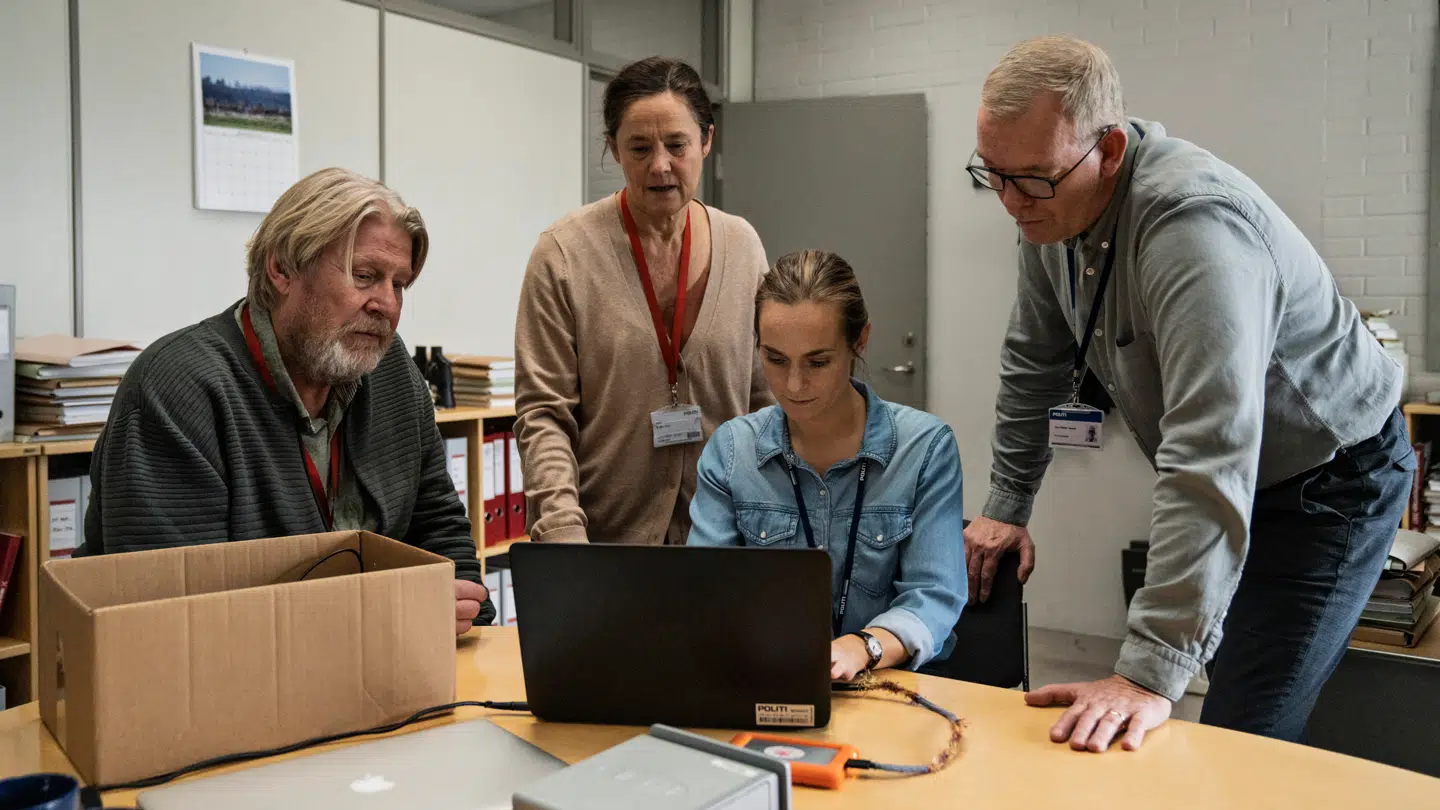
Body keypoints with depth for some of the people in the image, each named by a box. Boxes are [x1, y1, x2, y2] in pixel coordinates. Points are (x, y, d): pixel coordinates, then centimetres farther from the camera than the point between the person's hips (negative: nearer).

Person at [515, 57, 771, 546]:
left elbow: (765, 398, 9)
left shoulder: (742, 245, 4)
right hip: (605, 536, -2)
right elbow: (541, 414, -10)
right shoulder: (564, 254, -8)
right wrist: (563, 530, -22)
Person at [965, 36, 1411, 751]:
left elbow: (1209, 463, -41)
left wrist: (1150, 675, -43)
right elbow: (1033, 365, 7)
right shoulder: (1053, 203, -8)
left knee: (1245, 740, -11)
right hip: (1230, 479, 8)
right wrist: (1006, 506, 6)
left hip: (1332, 476, -7)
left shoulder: (1194, 223, -35)